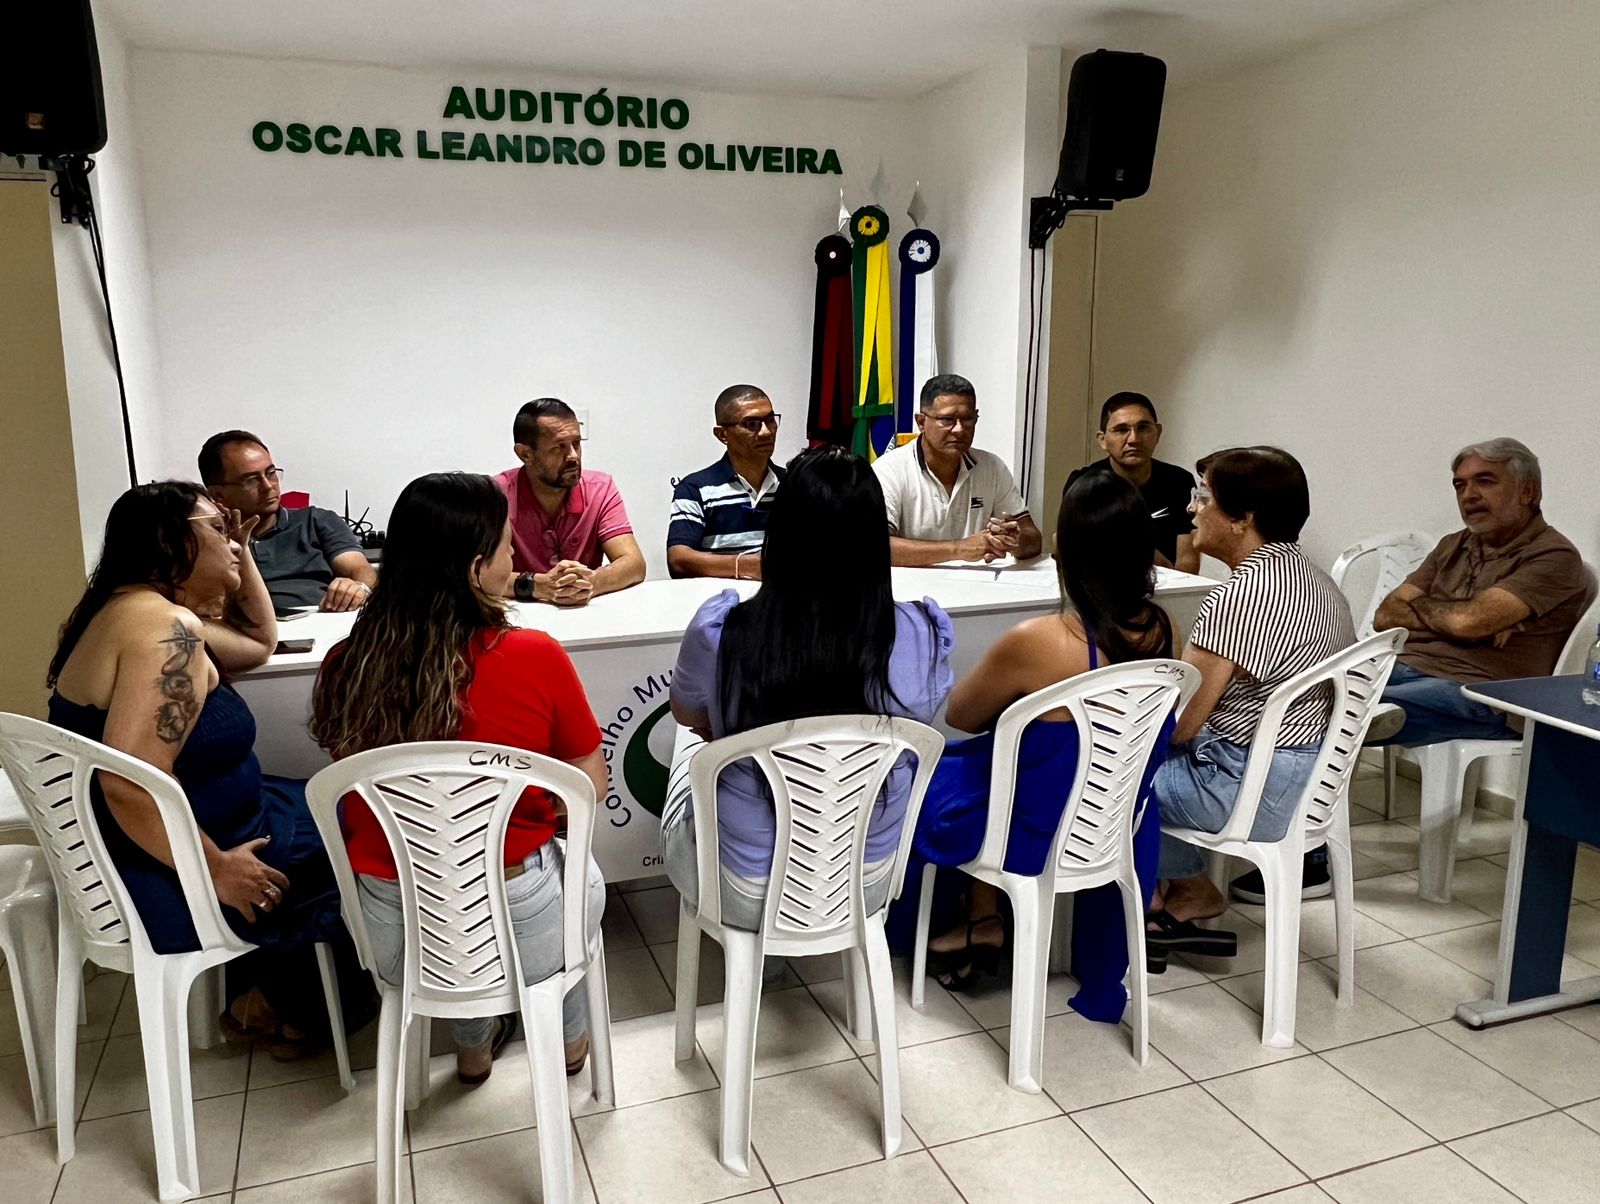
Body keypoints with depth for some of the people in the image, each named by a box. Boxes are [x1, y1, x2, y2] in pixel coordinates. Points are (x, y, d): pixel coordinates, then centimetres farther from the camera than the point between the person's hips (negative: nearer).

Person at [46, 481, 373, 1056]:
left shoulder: (136, 610, 8)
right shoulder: (166, 625, -25)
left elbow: (259, 642, 23)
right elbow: (131, 785, -33)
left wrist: (240, 554, 13)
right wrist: (217, 869, -24)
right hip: (164, 885, -10)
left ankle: (257, 992, 24)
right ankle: (277, 1011, 18)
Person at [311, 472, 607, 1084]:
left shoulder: (345, 665, -12)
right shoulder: (535, 657, -21)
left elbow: (350, 787, 5)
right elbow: (592, 788, -8)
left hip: (394, 939, 3)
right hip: (519, 932, -2)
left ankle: (473, 1045, 51)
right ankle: (568, 1038, 52)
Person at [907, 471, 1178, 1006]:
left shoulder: (1036, 643, -32)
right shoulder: (1156, 629, -12)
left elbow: (960, 717, -12)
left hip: (1037, 840, -6)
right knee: (993, 750, 28)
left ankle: (981, 921, 33)